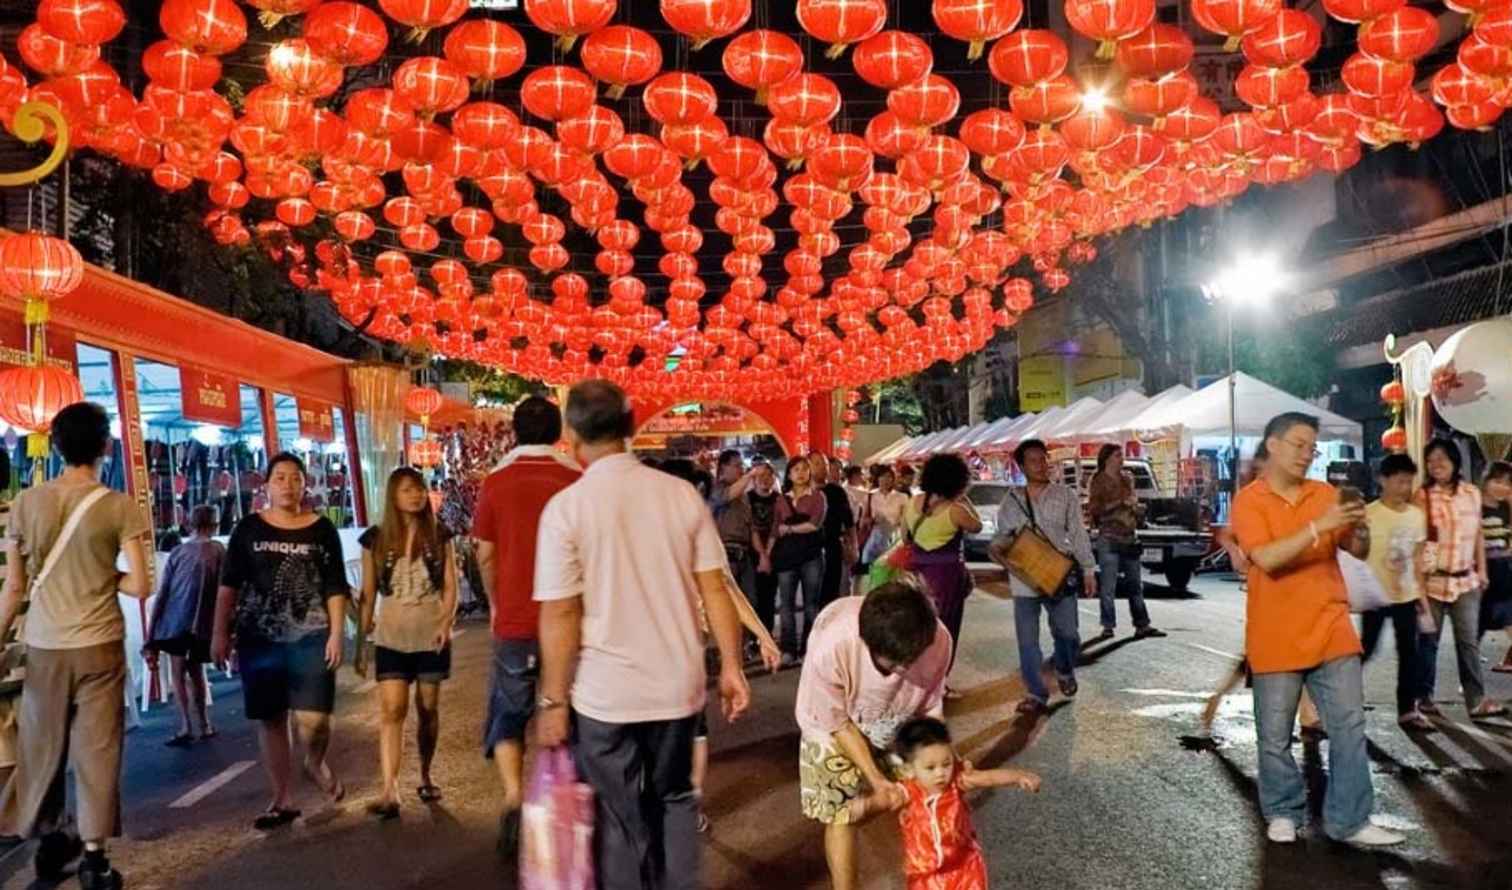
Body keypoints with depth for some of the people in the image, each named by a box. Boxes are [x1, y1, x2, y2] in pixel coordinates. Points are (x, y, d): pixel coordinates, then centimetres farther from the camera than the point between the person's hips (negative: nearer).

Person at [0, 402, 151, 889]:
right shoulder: (120, 507, -8)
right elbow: (139, 586, -11)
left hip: (43, 645, 3)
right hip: (99, 645, -3)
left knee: (42, 748, 16)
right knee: (96, 749, 5)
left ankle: (49, 843, 31)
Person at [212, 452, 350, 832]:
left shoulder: (322, 528, 3)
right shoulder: (248, 528, 4)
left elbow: (335, 587, 3)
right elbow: (229, 585, 5)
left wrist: (336, 634, -4)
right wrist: (220, 633, 0)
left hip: (311, 637, -1)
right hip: (259, 638, 1)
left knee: (314, 719, -9)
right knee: (271, 720, 7)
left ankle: (316, 764, 25)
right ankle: (282, 800, 19)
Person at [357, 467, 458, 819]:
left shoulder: (439, 535, 1)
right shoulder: (375, 539, 1)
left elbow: (450, 585, 0)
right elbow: (368, 592, 5)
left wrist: (446, 622, -15)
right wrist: (363, 635, 4)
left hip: (432, 635, 1)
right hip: (391, 637, 0)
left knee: (428, 709, 9)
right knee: (391, 710, -11)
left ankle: (426, 778, 25)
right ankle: (389, 791, -15)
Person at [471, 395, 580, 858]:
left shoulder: (496, 481, -5)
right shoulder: (579, 479, -6)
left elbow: (485, 555, 0)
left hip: (514, 621, 0)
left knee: (508, 714, 14)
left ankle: (514, 798, -6)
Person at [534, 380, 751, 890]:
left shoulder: (566, 507, -12)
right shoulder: (682, 494, -3)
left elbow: (560, 614, -12)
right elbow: (715, 588, -2)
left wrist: (553, 701, -5)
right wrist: (731, 665, 7)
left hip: (605, 694, -3)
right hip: (678, 685, 3)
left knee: (620, 818, 13)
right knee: (675, 799, 23)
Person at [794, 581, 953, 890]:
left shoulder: (938, 640, -35)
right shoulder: (830, 648, -43)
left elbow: (930, 708, -14)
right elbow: (839, 723, -24)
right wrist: (876, 778, -25)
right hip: (834, 725, -3)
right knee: (839, 813, -3)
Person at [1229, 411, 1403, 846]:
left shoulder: (1326, 494, 7)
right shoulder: (1249, 501, -7)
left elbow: (1359, 551, 7)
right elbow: (1267, 558, -20)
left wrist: (1357, 528, -15)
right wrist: (1319, 526, -27)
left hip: (1331, 631, 4)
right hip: (1277, 640, -4)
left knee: (1349, 727, 4)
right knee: (1276, 736, 7)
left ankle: (1350, 821, 13)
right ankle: (1283, 813, 25)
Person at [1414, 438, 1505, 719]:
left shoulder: (1472, 493, 4)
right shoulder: (1422, 496, -7)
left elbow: (1478, 534, 12)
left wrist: (1482, 569, 11)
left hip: (1466, 580, 3)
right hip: (1432, 580, -3)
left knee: (1469, 640, 4)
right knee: (1428, 640, 5)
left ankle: (1477, 700, 10)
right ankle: (1424, 697, 16)